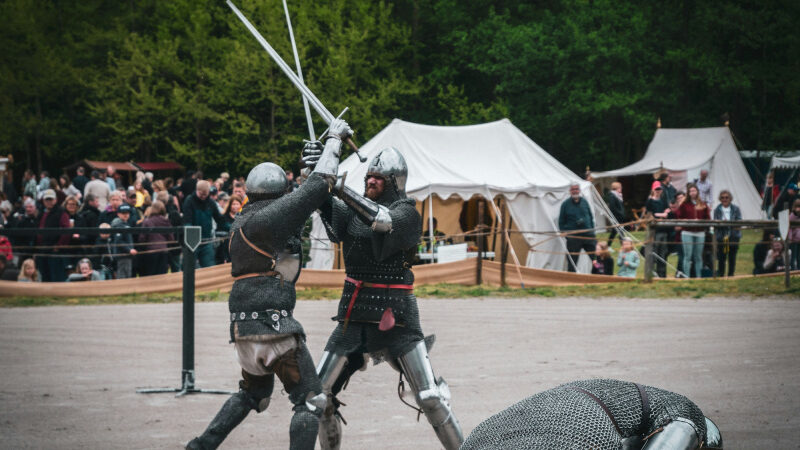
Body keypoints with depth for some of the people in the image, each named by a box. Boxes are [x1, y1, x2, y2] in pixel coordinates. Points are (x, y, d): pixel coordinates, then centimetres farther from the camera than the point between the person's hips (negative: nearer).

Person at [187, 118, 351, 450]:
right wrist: (335, 139, 4)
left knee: (253, 393, 27)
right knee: (310, 400, -3)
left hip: (243, 326, 9)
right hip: (273, 324, -9)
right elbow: (318, 187, -9)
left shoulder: (241, 222, 15)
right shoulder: (271, 216, -9)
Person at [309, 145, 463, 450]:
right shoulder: (353, 209, 9)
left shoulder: (407, 213, -6)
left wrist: (340, 188, -35)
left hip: (395, 320, -5)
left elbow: (384, 221, -27)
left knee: (430, 399, -9)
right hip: (353, 318, 5)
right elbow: (331, 216, -10)